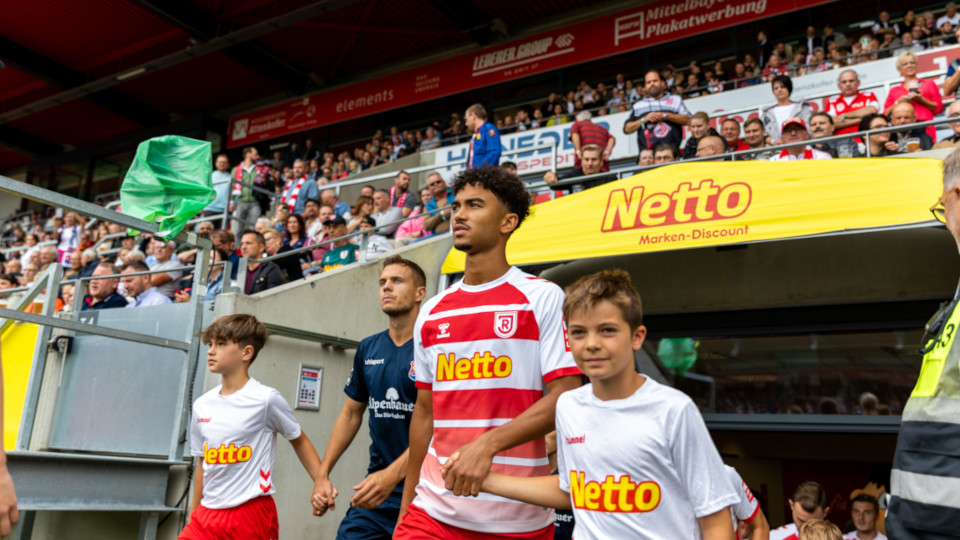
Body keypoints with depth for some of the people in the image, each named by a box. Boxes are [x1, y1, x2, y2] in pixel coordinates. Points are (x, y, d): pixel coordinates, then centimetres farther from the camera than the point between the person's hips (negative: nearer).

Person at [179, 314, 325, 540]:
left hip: (251, 514, -5)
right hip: (207, 513, 5)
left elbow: (299, 440, 3)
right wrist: (193, 514, 19)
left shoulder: (266, 399, -8)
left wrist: (320, 481, -8)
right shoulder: (201, 405, 8)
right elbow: (203, 463, 16)